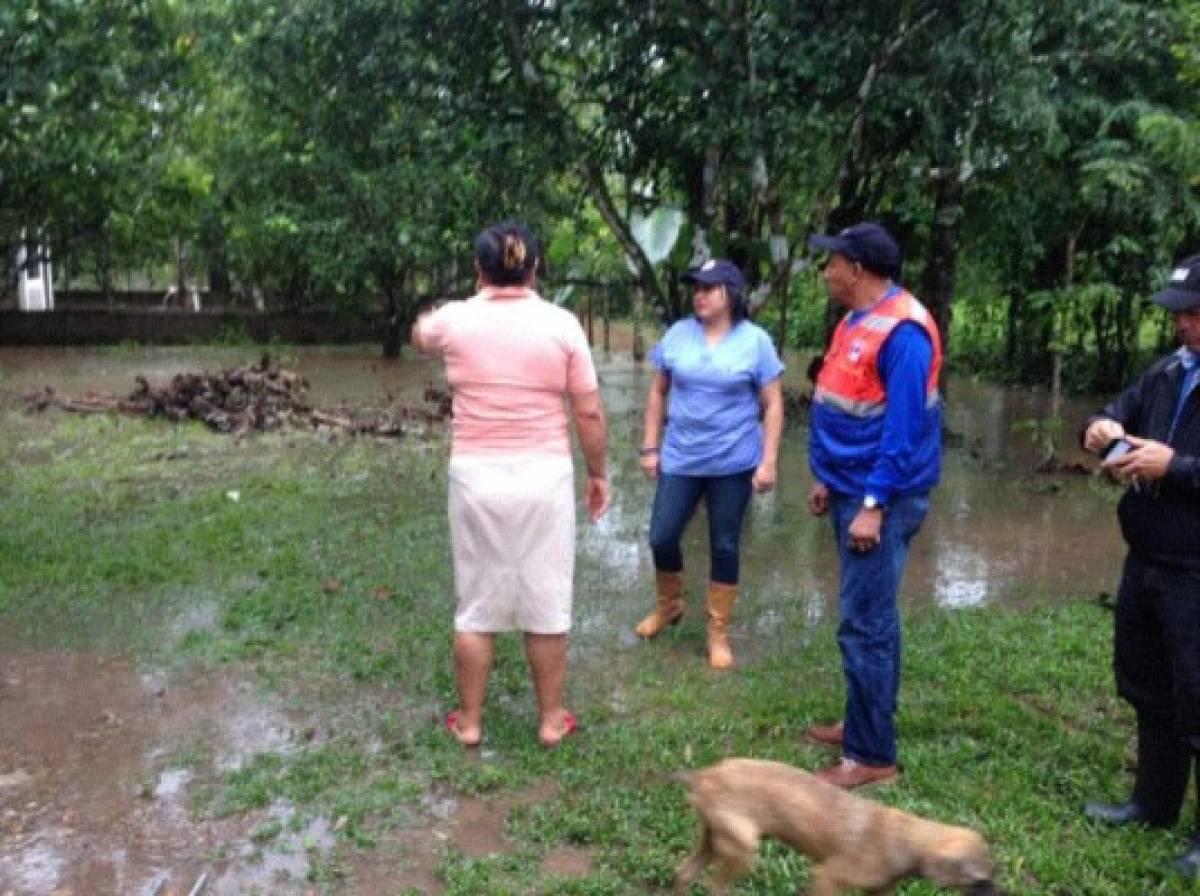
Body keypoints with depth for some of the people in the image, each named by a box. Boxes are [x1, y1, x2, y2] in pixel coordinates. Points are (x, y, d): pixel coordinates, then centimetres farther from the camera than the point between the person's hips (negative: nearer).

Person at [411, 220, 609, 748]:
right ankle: (551, 720, 24)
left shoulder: (455, 319, -3)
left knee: (476, 604, 13)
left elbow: (419, 336, 23)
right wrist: (598, 474, 8)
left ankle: (469, 721, 25)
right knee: (546, 603, 11)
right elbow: (589, 414, -4)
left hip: (477, 477, 1)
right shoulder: (561, 324, -6)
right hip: (544, 477, -1)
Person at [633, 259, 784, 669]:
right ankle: (668, 605, 34)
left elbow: (773, 406, -4)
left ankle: (718, 632, 22)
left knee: (724, 546, 7)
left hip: (733, 463, -2)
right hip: (680, 459, 2)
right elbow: (658, 392, 8)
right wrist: (650, 447, 5)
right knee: (661, 538, 5)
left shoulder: (755, 341, -7)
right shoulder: (678, 334, 0)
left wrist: (768, 462, -10)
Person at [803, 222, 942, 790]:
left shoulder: (901, 330, -19)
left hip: (878, 500, -10)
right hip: (852, 491, 10)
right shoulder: (858, 321, 12)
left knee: (864, 625, -5)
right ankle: (868, 722, 32)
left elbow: (904, 427, -22)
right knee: (870, 616, 18)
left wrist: (873, 505, -23)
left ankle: (872, 756, 5)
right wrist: (830, 481, 19)